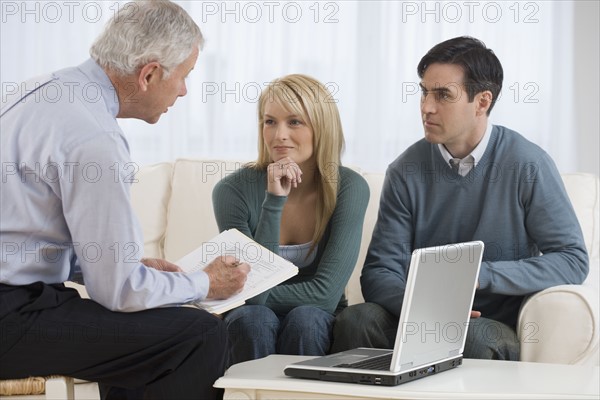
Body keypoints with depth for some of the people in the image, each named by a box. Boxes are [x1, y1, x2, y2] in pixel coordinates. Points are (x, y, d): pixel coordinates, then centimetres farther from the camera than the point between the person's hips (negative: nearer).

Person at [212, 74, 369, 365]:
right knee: (253, 317, -32)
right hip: (251, 331, 0)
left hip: (317, 329, 0)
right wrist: (274, 201, -27)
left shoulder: (349, 188, -12)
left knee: (304, 318, -32)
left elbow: (326, 294, -18)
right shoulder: (233, 190, -12)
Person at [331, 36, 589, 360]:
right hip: (420, 322, 3)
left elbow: (573, 260, -7)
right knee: (355, 320, -26)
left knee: (475, 336, -37)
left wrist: (480, 274, -18)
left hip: (495, 325, -3)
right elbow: (379, 272, -1)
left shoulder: (527, 165, -5)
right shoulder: (407, 171, 3)